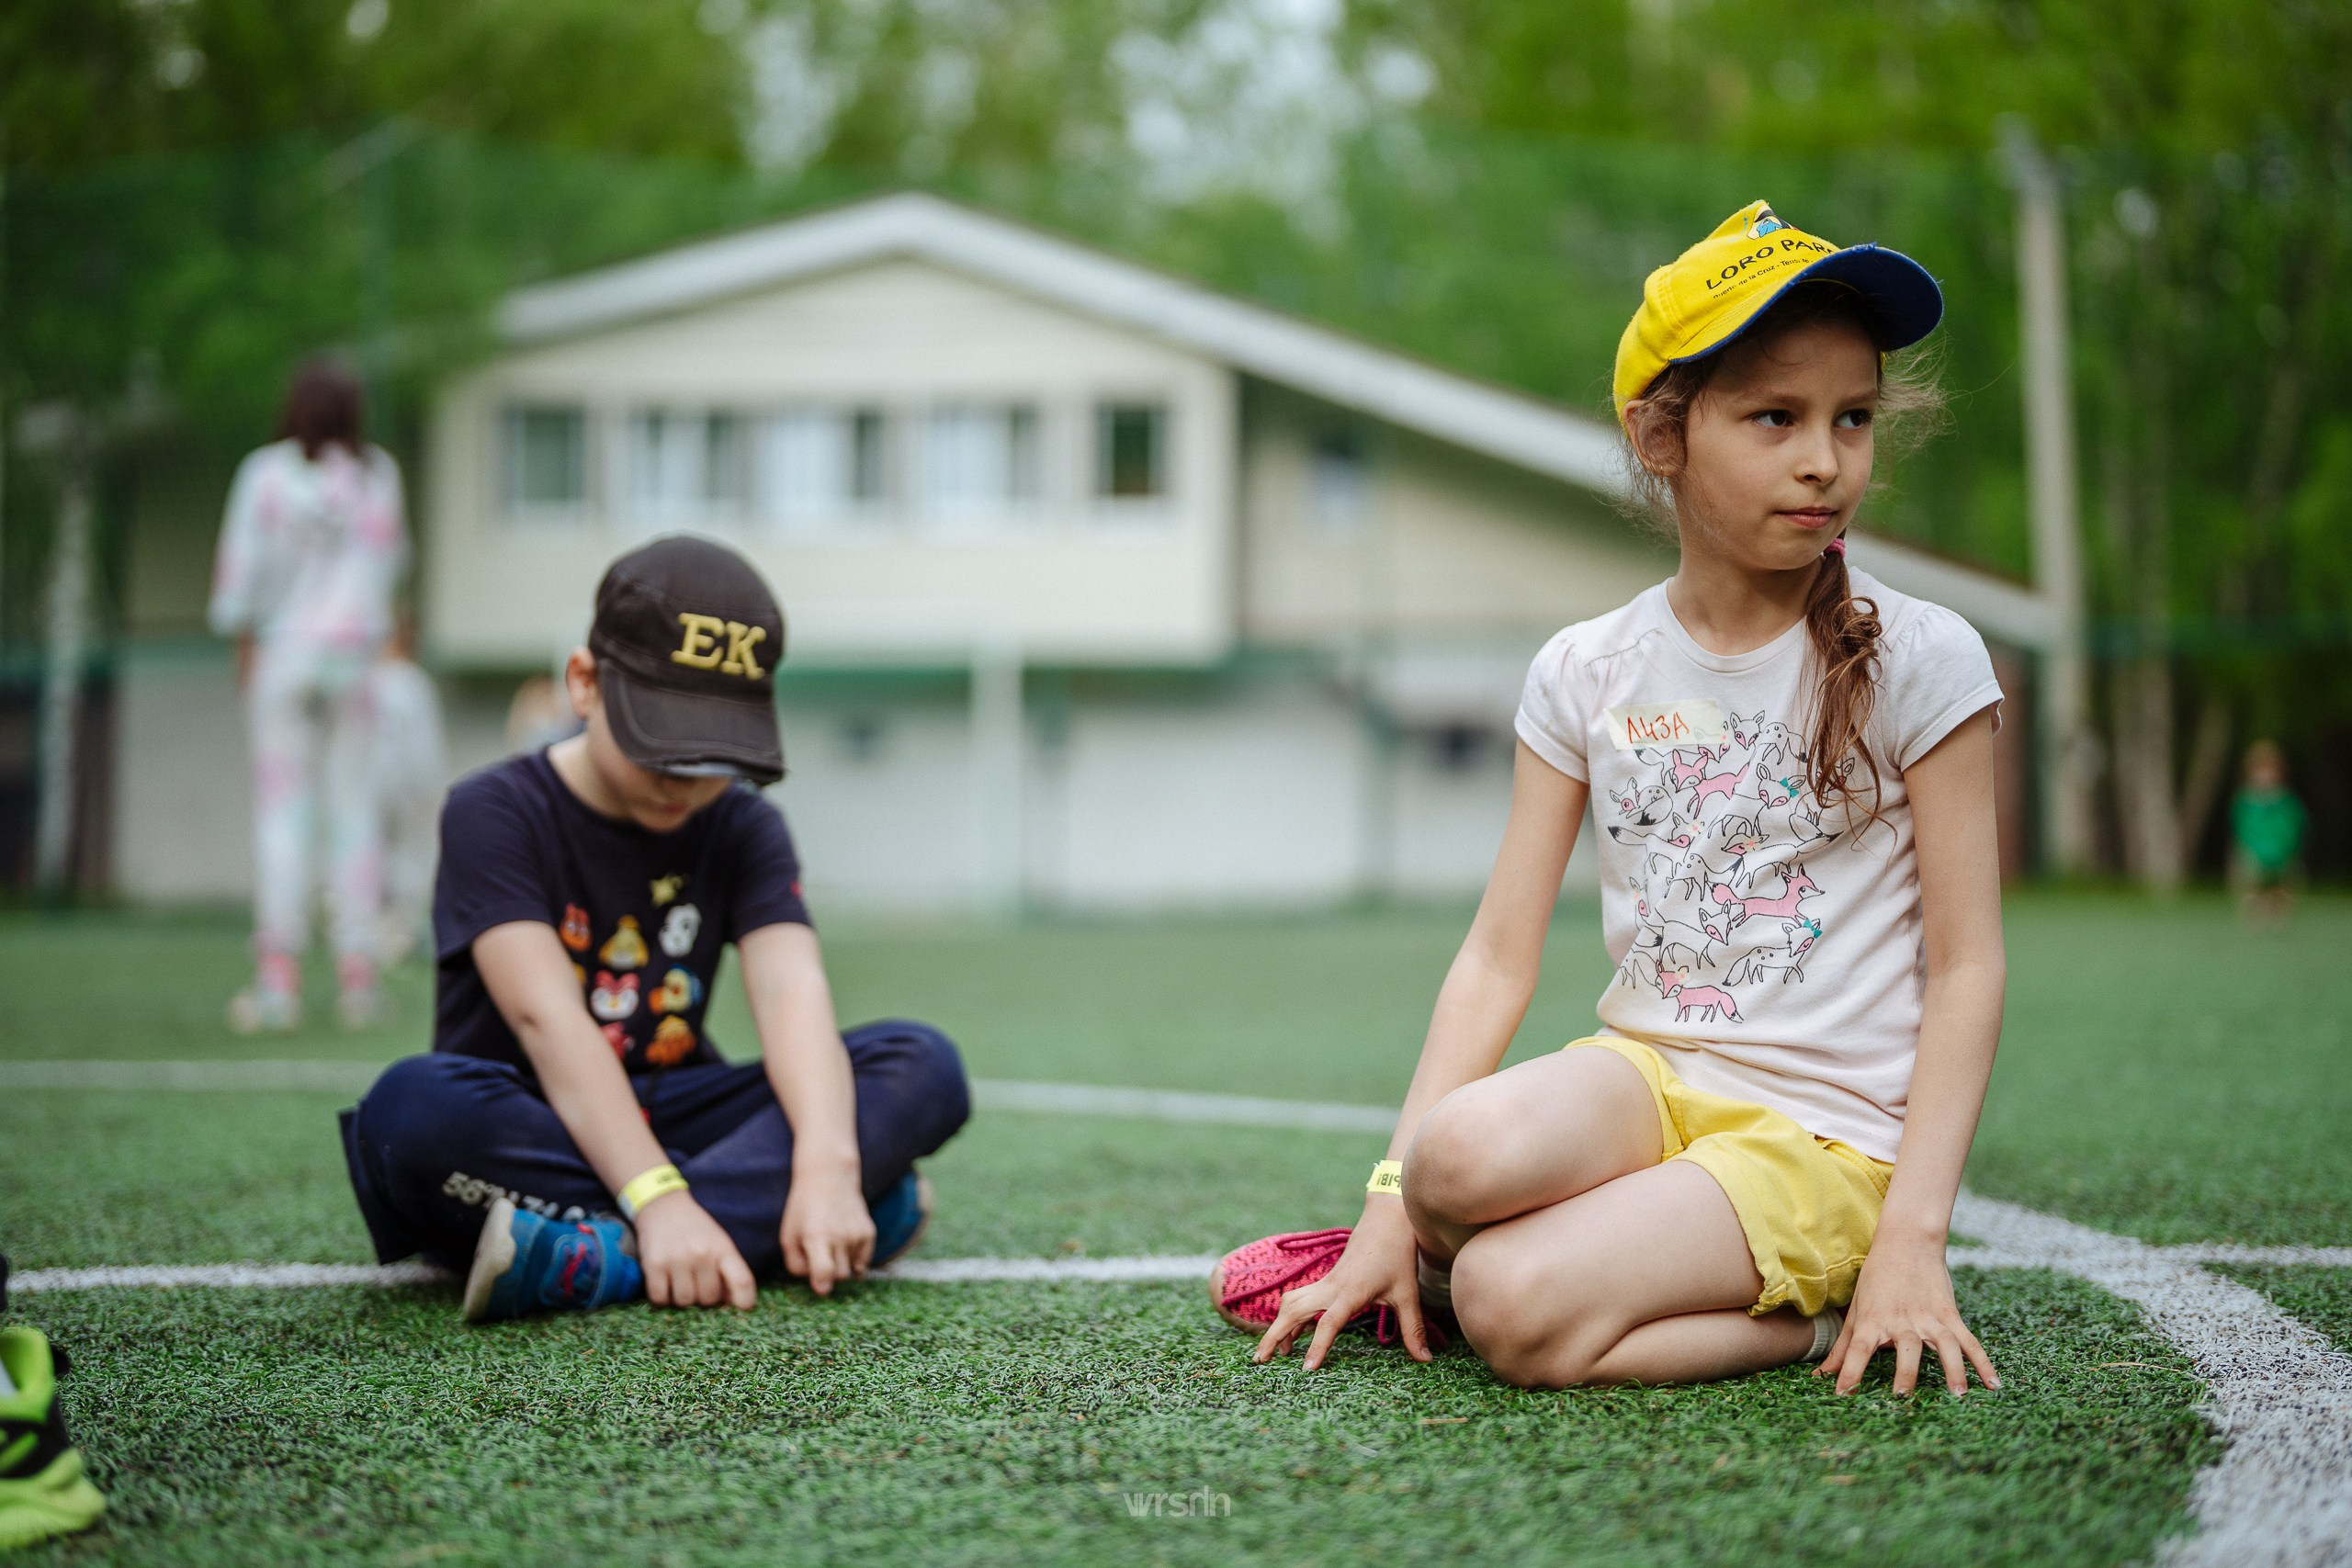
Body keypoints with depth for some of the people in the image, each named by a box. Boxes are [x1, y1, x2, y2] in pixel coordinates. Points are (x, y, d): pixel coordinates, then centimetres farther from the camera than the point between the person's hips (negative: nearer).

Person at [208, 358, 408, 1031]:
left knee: (282, 807, 0)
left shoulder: (267, 473, -5)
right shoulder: (380, 474, 1)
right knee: (354, 808, 5)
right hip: (359, 648, 2)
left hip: (285, 648, -2)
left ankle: (278, 979, -5)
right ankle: (357, 976, 4)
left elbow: (242, 566, -1)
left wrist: (242, 637, 12)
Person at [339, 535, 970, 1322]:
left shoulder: (743, 829, 3)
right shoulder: (496, 812, -9)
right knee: (414, 1107, -37)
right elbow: (547, 1019, -23)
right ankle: (755, 1214, -32)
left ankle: (600, 1256, -33)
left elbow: (793, 991, -15)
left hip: (673, 1121, 4)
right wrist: (657, 1196, -37)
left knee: (923, 1064, -17)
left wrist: (827, 1167, -35)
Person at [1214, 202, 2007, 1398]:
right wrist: (1390, 1202, -8)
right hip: (1648, 1072, 3)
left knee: (1517, 1310, -28)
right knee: (1461, 1152, -32)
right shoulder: (1586, 674, 5)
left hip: (1825, 1130, -3)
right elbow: (1499, 954, 1)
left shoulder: (1918, 662, -5)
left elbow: (1967, 967, -4)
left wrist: (1912, 1236, -14)